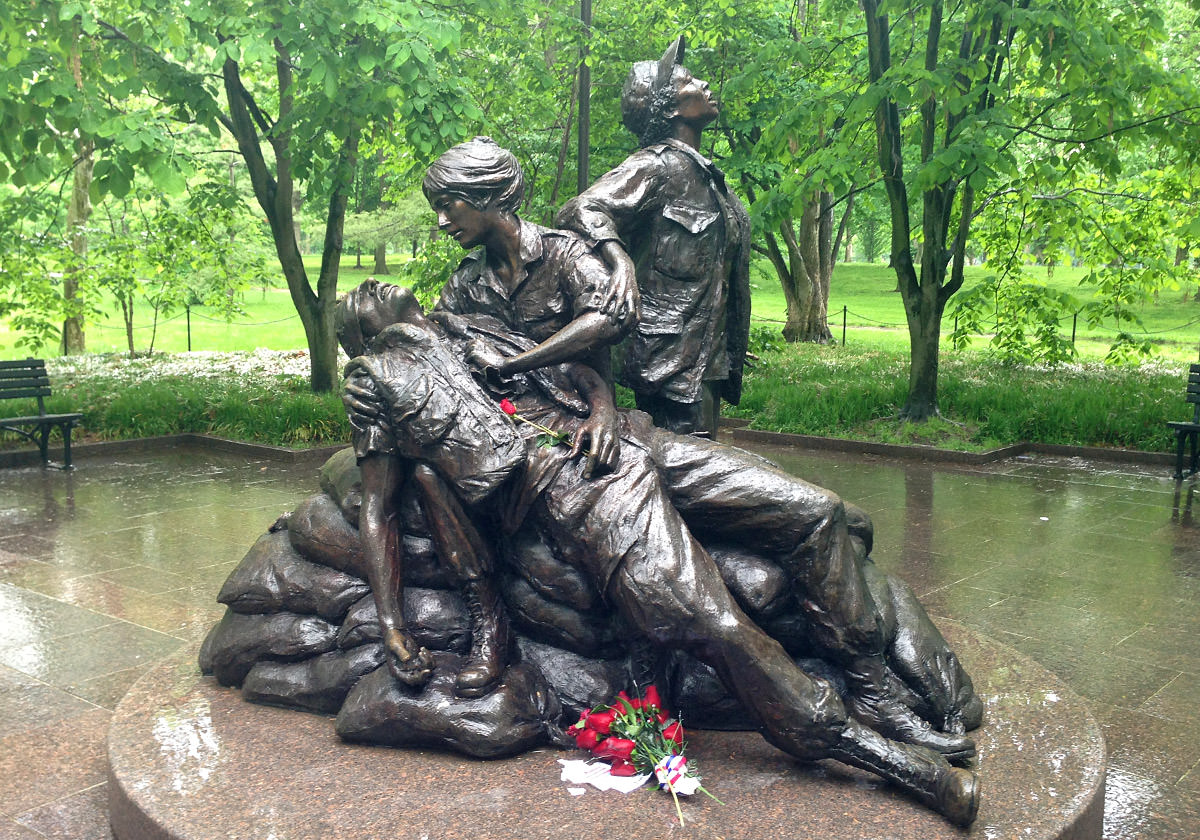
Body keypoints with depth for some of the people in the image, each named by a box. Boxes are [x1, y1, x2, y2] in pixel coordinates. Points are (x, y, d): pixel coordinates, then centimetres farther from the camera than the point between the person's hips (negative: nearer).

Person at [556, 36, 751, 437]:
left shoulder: (701, 172, 18)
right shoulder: (660, 164, -10)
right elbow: (580, 210, -22)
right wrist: (621, 260, -40)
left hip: (705, 355, 10)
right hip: (672, 358, -10)